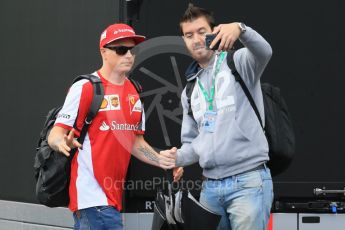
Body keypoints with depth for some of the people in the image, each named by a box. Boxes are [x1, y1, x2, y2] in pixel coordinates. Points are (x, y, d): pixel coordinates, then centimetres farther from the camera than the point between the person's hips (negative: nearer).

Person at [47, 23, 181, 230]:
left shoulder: (134, 92, 16)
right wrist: (63, 142, -32)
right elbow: (55, 134, -10)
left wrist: (164, 162, 9)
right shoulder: (86, 88, -7)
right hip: (92, 195, -7)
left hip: (113, 196, 7)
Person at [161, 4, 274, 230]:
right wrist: (177, 157, -1)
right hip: (210, 186, 6)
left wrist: (240, 29, -43)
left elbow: (263, 52, -23)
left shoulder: (238, 63, 1)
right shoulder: (190, 91, 19)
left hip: (248, 181, -6)